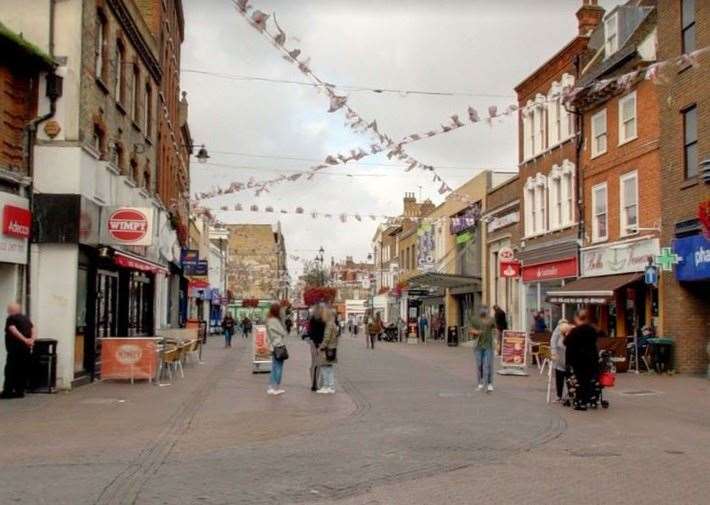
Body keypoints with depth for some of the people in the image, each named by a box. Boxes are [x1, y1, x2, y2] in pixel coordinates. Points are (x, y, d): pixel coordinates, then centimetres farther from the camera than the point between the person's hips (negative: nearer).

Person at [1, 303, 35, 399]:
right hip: (26, 349, 7)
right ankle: (20, 391, 10)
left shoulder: (11, 318, -4)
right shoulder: (26, 318, 16)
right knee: (22, 370, 9)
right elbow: (33, 329, 7)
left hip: (15, 348, -7)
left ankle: (8, 391, -7)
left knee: (10, 370, -4)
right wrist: (32, 340, -7)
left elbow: (14, 331, -18)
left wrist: (24, 340, -23)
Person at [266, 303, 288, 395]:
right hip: (278, 346, -10)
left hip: (274, 347, 10)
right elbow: (282, 332, -12)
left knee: (275, 367, 13)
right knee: (278, 367, -3)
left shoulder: (270, 320, 15)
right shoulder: (274, 321, -16)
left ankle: (271, 387, 15)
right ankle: (276, 388, 1)